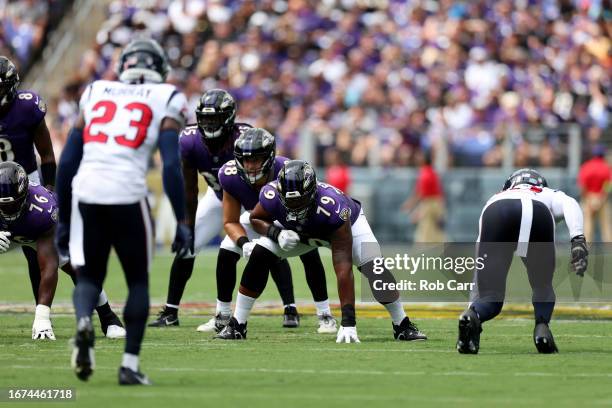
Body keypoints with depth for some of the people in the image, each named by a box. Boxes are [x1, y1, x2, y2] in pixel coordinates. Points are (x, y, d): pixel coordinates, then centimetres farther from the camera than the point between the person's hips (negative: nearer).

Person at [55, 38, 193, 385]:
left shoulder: (95, 94, 19)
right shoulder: (166, 100, 10)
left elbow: (67, 162, 17)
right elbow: (171, 166, -1)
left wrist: (63, 220, 23)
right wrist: (181, 223, 2)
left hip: (86, 193, 2)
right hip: (128, 194, -2)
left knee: (90, 276, 18)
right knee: (138, 280, 17)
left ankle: (83, 321, -14)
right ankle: (130, 364, 11)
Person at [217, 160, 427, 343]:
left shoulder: (332, 207, -47)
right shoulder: (272, 196, -38)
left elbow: (343, 270, -47)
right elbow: (256, 219, -11)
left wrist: (348, 322, -50)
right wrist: (277, 234, -35)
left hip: (349, 223, -3)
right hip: (295, 229, 3)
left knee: (375, 268, -24)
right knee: (259, 256, -18)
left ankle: (402, 326, -2)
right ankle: (237, 325, -5)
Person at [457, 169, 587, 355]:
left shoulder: (494, 200, 46)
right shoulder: (550, 195, 42)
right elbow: (570, 205, 14)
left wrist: (474, 306, 52)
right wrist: (578, 240, 1)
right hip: (537, 214, -1)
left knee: (491, 297, 9)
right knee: (542, 286, 23)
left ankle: (472, 316, -23)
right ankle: (542, 326, -4)